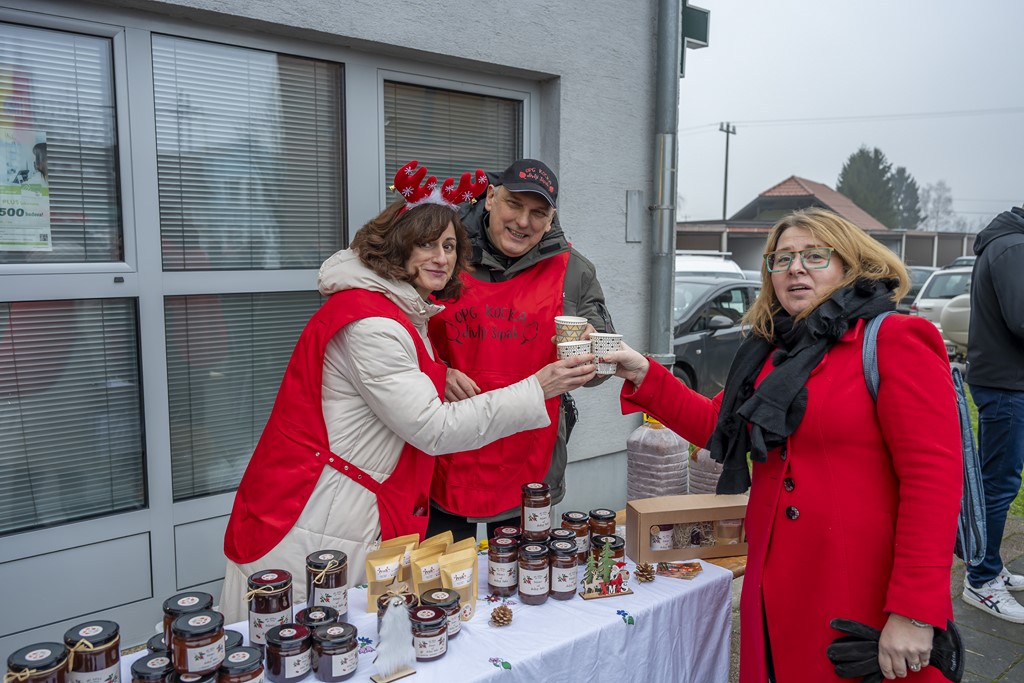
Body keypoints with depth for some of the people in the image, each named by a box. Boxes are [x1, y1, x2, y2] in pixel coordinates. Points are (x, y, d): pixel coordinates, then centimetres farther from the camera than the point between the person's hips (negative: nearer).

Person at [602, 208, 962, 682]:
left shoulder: (895, 341, -12)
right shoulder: (771, 352, 11)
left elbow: (934, 479, -17)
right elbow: (719, 427, 15)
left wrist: (915, 613, -20)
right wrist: (643, 376, 4)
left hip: (861, 597, -6)